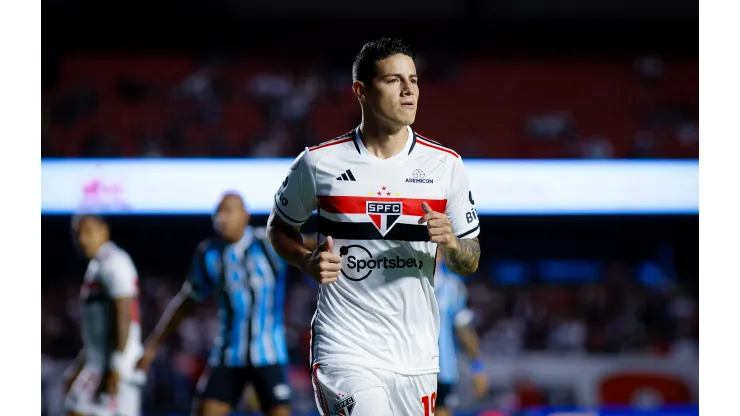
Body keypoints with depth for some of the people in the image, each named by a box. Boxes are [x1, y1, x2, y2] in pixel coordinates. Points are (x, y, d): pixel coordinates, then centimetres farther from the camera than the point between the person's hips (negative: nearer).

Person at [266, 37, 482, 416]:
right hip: (344, 351, -3)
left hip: (416, 355, 3)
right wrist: (307, 262, -6)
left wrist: (449, 243, -12)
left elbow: (470, 263, 11)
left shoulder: (445, 165, 4)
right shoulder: (319, 163, -2)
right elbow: (279, 226, 15)